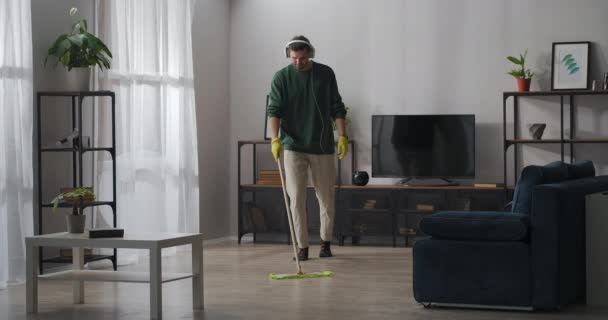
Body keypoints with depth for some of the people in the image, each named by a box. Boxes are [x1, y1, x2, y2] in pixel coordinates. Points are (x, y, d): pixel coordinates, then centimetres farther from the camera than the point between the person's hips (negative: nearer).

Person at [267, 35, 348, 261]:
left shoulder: (326, 74, 2)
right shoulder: (281, 78, -2)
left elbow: (336, 108, 5)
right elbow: (274, 110, -10)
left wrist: (342, 136, -5)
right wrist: (275, 139, -24)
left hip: (323, 146, 1)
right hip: (293, 147, -1)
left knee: (326, 197, 9)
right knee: (296, 197, -5)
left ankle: (326, 241, 27)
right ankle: (302, 246, 4)